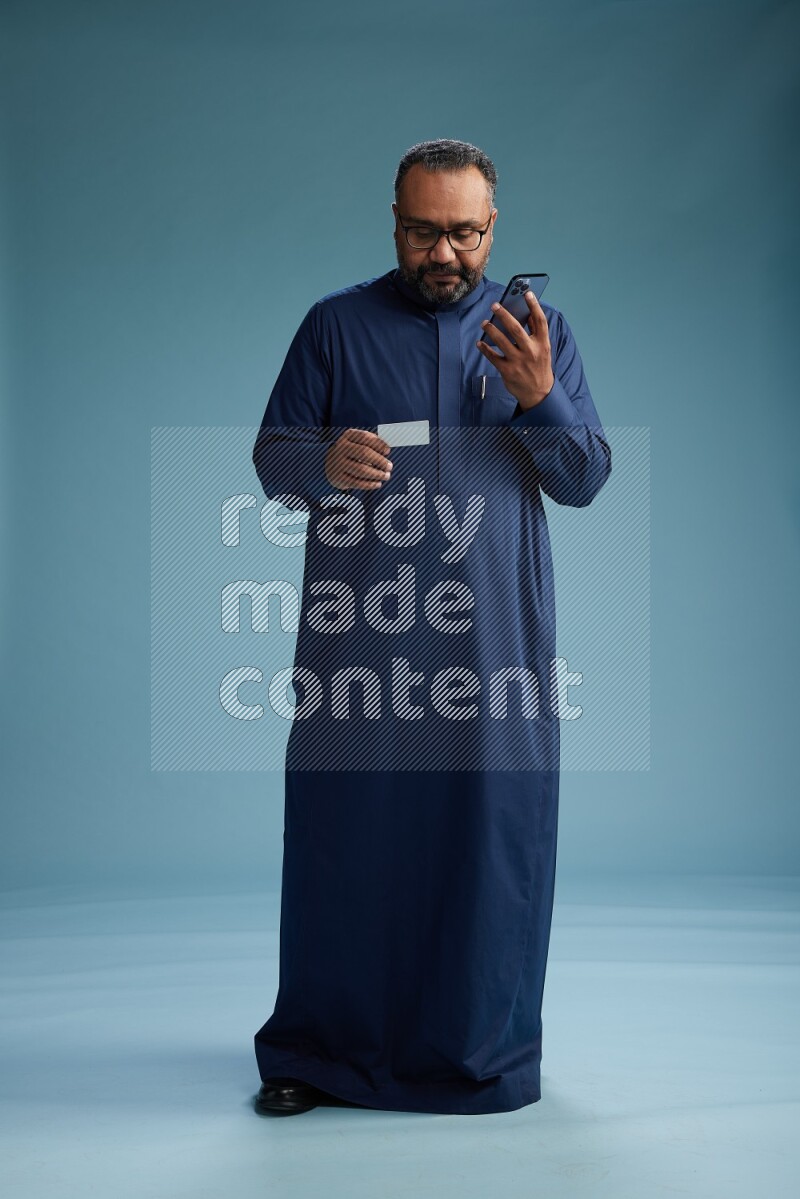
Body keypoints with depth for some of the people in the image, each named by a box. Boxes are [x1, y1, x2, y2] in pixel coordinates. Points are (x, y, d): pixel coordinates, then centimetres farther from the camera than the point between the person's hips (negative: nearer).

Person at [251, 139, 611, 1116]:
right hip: (357, 629, -1)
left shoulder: (538, 333, 10)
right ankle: (318, 1046, 16)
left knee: (493, 827, 3)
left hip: (495, 631, 1)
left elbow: (587, 479, 4)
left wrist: (540, 397, -14)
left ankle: (483, 1044, 19)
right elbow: (271, 457, 5)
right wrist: (326, 462, -17)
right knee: (341, 825, 1)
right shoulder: (337, 324, 8)